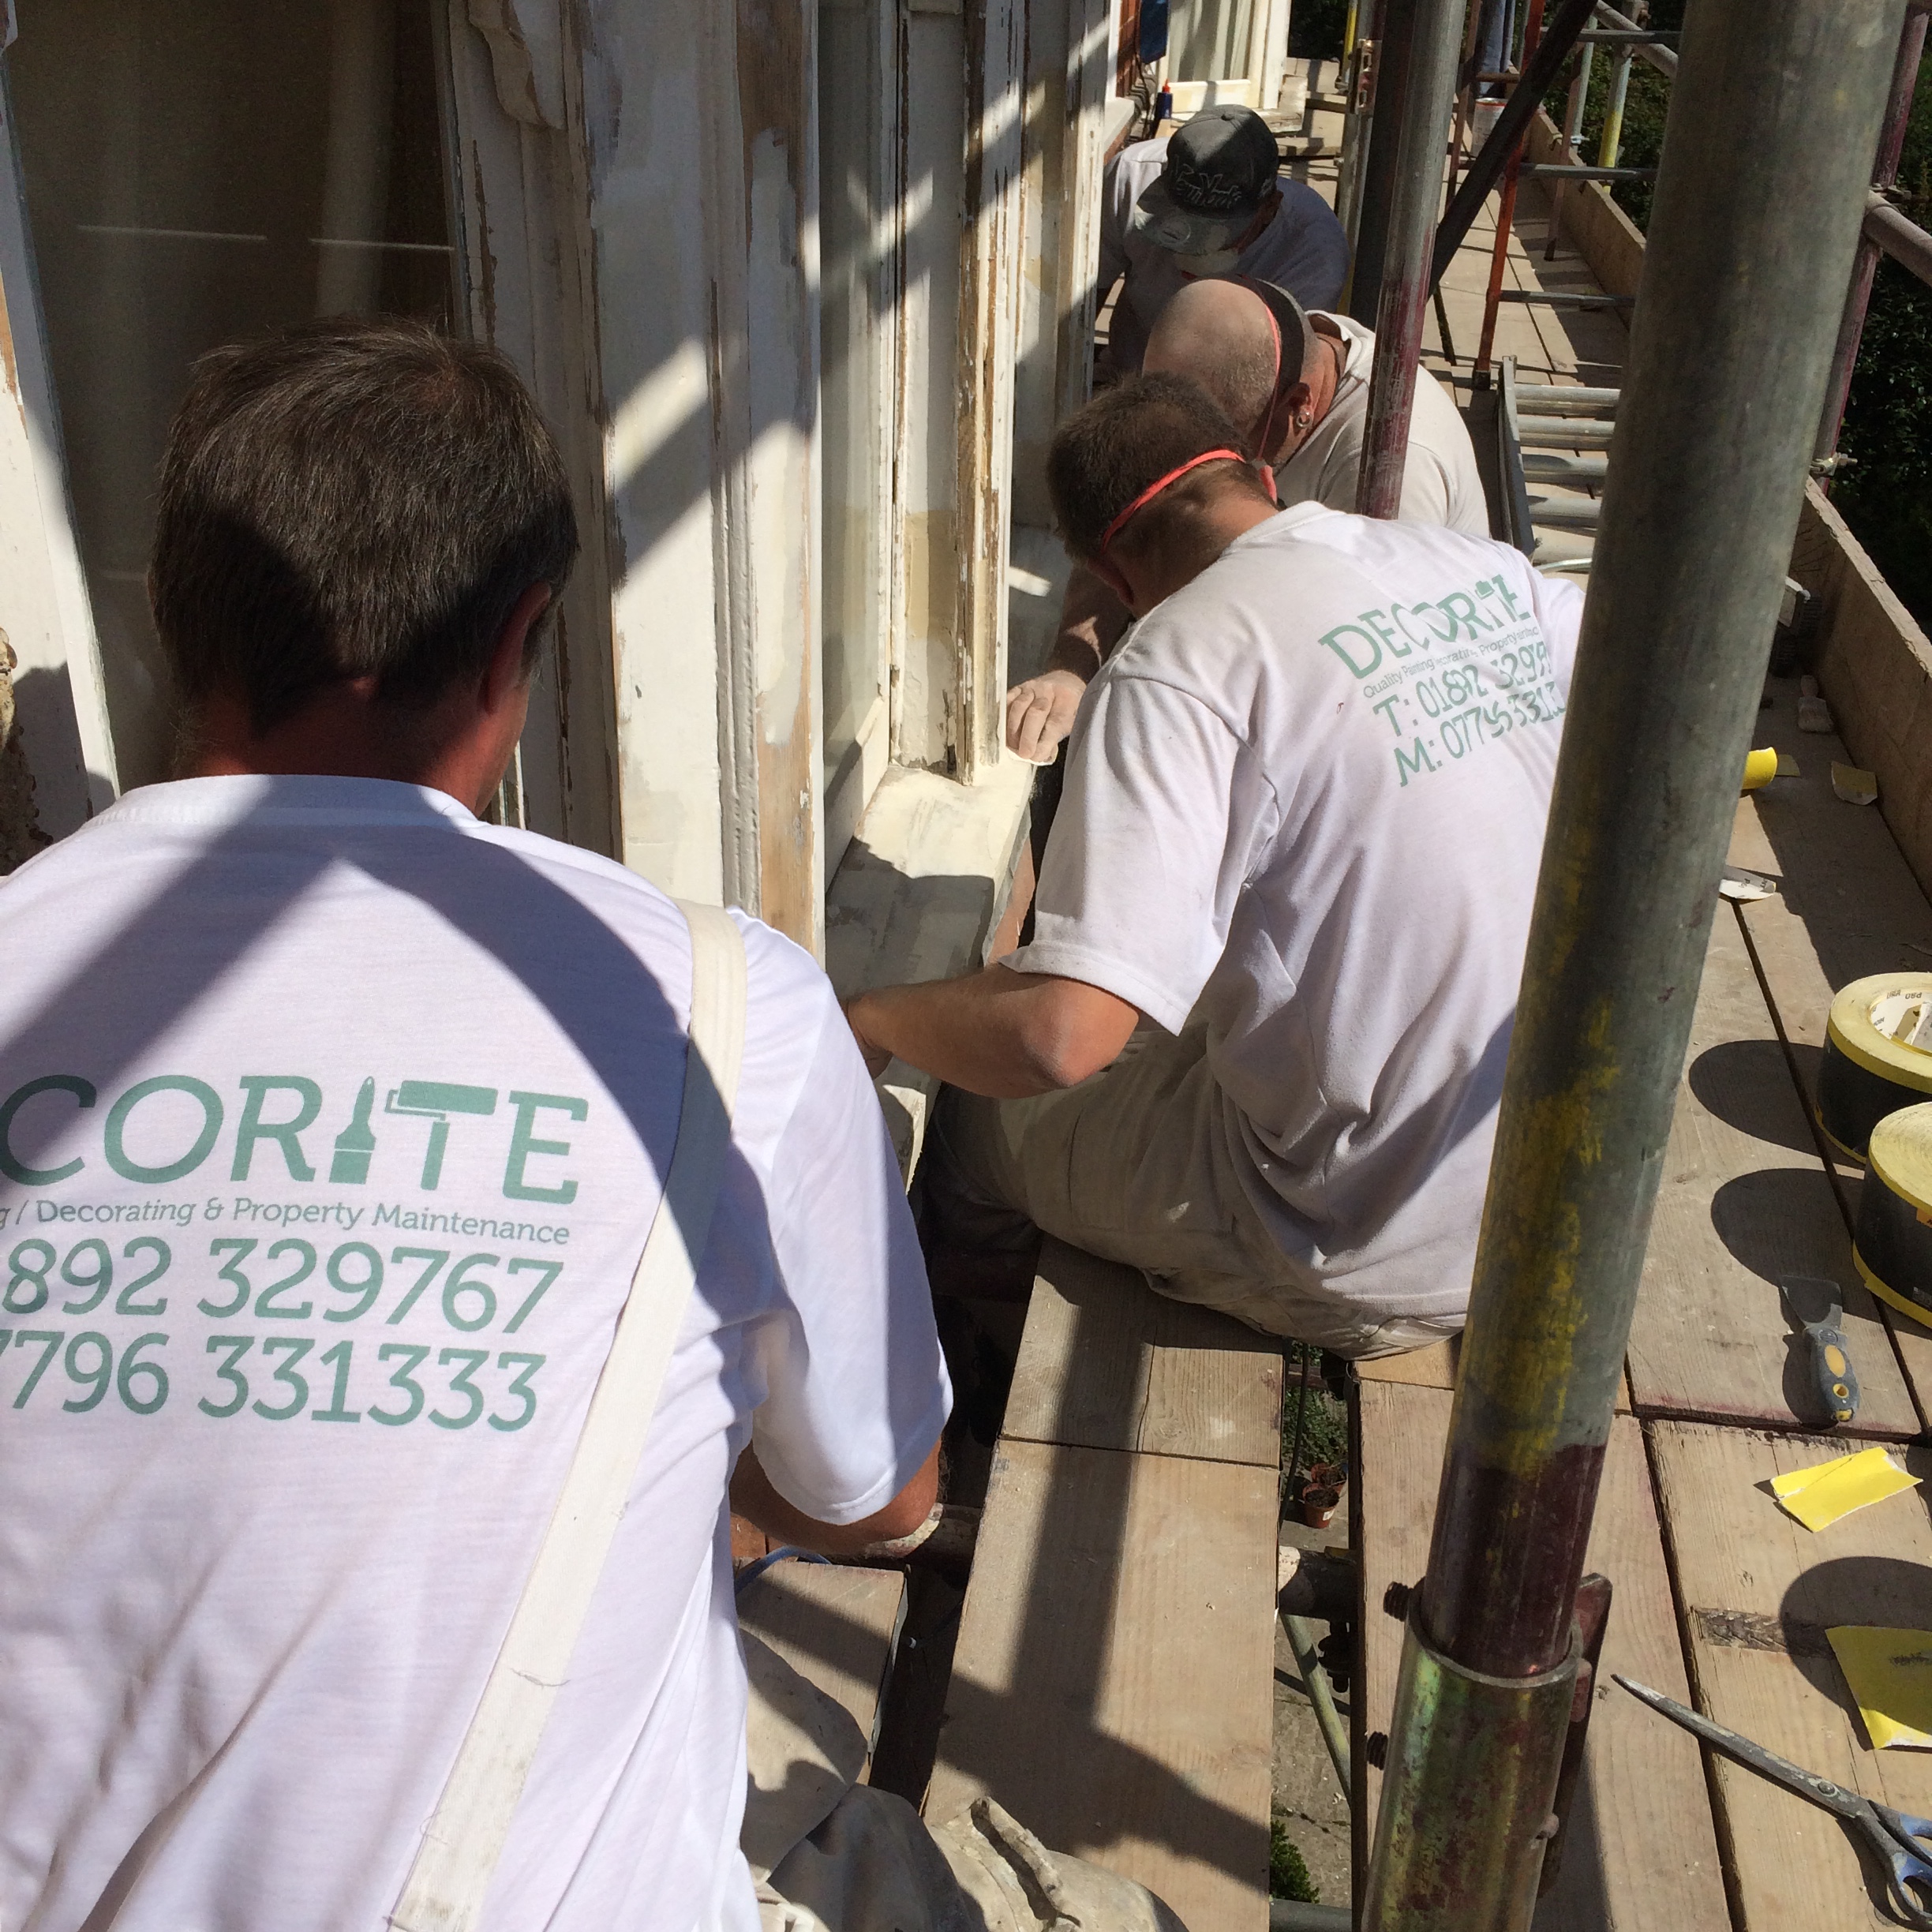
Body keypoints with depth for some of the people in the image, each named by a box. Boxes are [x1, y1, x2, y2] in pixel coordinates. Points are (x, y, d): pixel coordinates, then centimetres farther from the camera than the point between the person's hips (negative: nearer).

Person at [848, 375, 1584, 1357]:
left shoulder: (1177, 668, -23)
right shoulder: (1497, 574, -1)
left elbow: (1060, 1034, -32)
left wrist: (870, 1017, -12)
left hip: (1366, 1266, -7)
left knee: (980, 1124, 14)